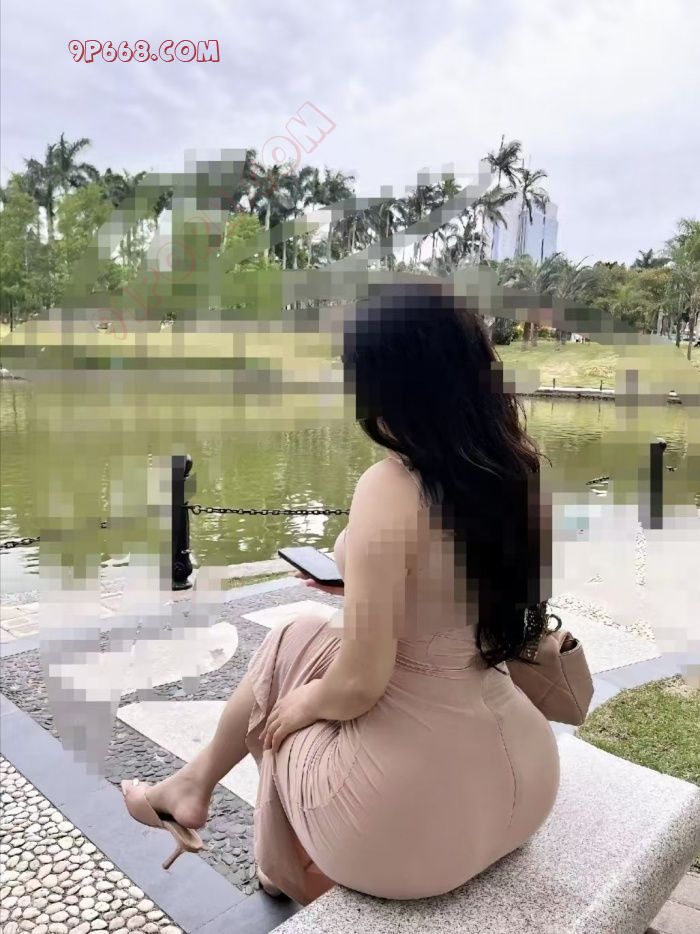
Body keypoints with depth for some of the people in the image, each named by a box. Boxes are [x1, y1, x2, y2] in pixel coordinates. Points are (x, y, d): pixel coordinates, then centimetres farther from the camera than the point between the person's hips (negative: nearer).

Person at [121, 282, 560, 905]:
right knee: (318, 643, 25)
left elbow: (357, 684, -20)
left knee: (297, 642, 18)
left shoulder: (390, 489, -24)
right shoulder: (521, 467, -5)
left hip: (411, 815, -6)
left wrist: (301, 703, 0)